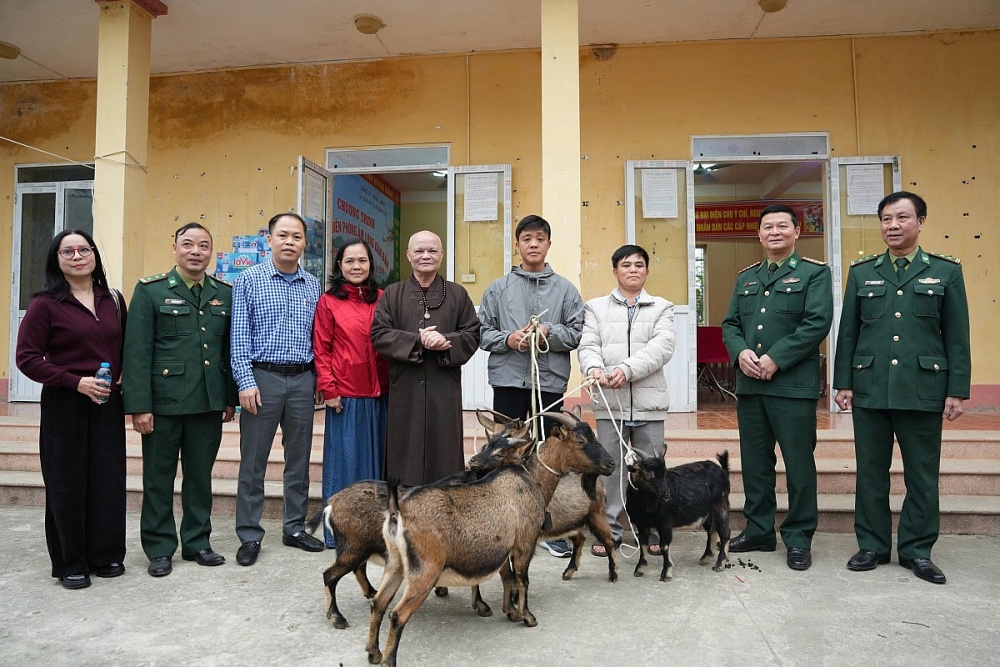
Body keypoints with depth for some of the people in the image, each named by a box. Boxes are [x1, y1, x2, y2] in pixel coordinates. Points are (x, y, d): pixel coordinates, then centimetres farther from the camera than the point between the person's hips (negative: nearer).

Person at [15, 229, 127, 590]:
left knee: (108, 479, 7)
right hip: (64, 406, -3)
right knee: (67, 483, 5)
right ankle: (70, 563, 20)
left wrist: (124, 378, 0)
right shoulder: (45, 304, -5)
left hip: (108, 405, 4)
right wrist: (76, 382, -16)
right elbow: (26, 358, -8)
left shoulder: (114, 300, 8)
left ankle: (105, 555, 23)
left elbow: (127, 348, 17)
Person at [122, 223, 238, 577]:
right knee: (159, 478, 9)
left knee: (201, 476, 13)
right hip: (163, 401, -3)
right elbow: (137, 351, -8)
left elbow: (230, 349, 9)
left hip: (209, 402, 3)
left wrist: (231, 398, 8)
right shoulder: (151, 290, -3)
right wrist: (139, 406, -12)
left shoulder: (225, 293, 7)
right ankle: (159, 549, 23)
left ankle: (197, 542, 27)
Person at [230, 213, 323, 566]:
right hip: (262, 377, -3)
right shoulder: (249, 280, -1)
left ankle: (294, 527, 25)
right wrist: (246, 382, -11)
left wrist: (319, 379, 5)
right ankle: (249, 536, 15)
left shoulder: (313, 286, 9)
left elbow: (318, 337, 12)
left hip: (302, 380, 4)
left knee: (299, 458, 11)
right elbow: (240, 336, -5)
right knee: (253, 461, 3)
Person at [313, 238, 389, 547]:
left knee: (375, 456, 12)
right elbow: (321, 350, -2)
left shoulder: (382, 299, 8)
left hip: (379, 393, 4)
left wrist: (392, 384, 5)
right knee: (345, 458, 4)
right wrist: (328, 389, -8)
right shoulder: (329, 302, -1)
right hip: (345, 394, -3)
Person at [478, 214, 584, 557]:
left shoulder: (565, 289, 6)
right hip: (508, 380, 0)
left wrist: (550, 333, -16)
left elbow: (578, 333, 1)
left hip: (550, 381, 0)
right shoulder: (498, 288, 7)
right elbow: (481, 332, 4)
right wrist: (508, 339, -13)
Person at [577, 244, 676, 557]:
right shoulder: (596, 307, 13)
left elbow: (662, 346, -6)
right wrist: (594, 367, -23)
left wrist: (627, 369, -20)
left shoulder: (662, 308, 10)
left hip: (648, 401, 0)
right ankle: (609, 530, 16)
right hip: (610, 401, 0)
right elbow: (588, 345, 1)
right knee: (609, 468, 4)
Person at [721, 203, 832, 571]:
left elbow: (818, 323, -11)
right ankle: (758, 530, 24)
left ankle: (799, 538, 14)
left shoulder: (814, 273, 1)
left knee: (799, 464, 2)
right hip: (749, 384, 5)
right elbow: (730, 324, 14)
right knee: (755, 462, 11)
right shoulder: (746, 277, 18)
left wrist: (776, 358, -17)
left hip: (793, 384, -5)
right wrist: (740, 352, -8)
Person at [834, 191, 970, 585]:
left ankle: (917, 550, 21)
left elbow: (957, 336, 3)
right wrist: (843, 383, 1)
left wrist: (957, 391, -2)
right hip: (869, 389, 1)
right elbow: (848, 332, 7)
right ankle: (872, 546, 20)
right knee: (871, 472, 8)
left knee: (923, 475, 7)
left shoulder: (946, 271, 5)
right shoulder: (861, 272, 8)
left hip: (923, 390, -1)